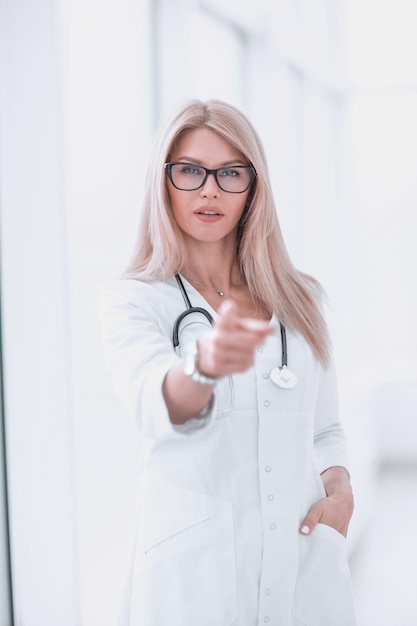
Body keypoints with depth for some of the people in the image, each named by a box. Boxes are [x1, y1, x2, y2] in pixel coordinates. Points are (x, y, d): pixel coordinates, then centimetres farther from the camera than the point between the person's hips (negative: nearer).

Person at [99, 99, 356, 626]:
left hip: (304, 566, 4)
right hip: (194, 570, -4)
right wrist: (205, 363, -48)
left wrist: (340, 489, -4)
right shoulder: (131, 300, -6)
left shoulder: (300, 300, 8)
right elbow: (153, 403, -27)